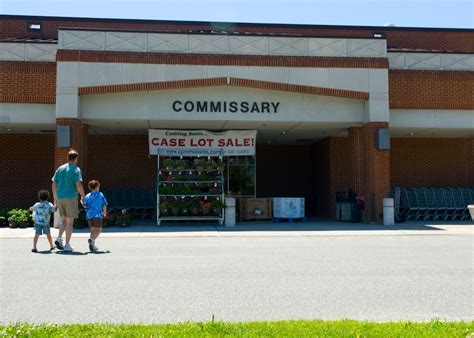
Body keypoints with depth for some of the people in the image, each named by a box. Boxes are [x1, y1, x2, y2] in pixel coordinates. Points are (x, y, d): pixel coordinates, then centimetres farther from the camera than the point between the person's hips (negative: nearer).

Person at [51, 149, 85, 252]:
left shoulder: (60, 168, 11)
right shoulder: (76, 169, -6)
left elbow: (54, 184, 11)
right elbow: (78, 185, -17)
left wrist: (55, 199, 17)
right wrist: (83, 196, -4)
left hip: (60, 197, 5)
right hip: (71, 198, -5)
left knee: (64, 220, 19)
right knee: (70, 222, 1)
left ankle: (59, 238, 0)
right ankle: (67, 245, 3)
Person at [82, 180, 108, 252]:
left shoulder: (87, 196, 5)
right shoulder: (101, 195, 0)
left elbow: (85, 205, -1)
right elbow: (104, 205, 2)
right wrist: (104, 212, 18)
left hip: (89, 215, 4)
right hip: (97, 215, -4)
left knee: (93, 229, 15)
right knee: (98, 229, 4)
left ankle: (92, 245, 12)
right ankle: (92, 239, -22)